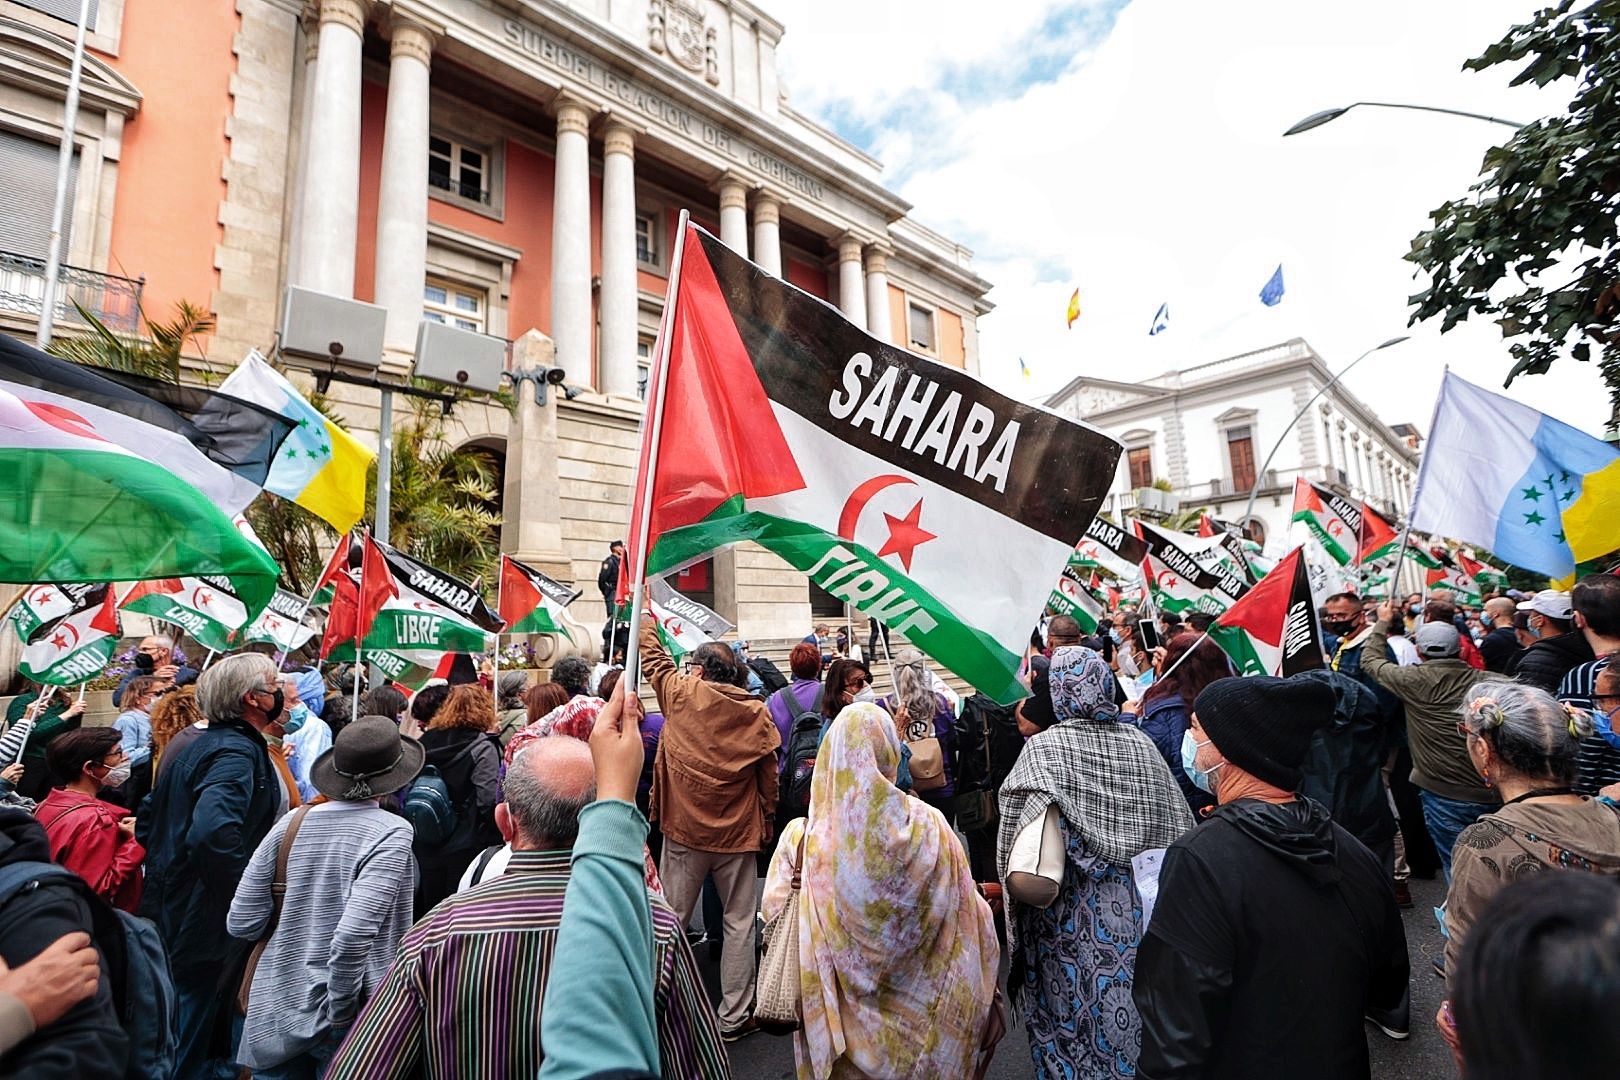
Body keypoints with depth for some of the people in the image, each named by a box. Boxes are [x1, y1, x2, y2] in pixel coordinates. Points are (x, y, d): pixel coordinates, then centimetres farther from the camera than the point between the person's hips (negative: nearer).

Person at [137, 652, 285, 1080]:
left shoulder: (198, 744, 7)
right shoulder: (238, 750, -24)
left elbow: (147, 821, 16)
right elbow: (213, 832, -39)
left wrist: (168, 870, 19)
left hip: (171, 912, 10)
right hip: (206, 928, -10)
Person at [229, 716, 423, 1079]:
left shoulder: (291, 823, -5)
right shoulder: (390, 833, -20)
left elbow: (241, 924, -2)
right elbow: (354, 934, -26)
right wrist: (341, 1013, -12)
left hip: (275, 1009, 5)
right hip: (349, 1022, -4)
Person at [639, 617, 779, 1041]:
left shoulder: (680, 694, -9)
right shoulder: (756, 712, -6)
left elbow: (653, 659, 9)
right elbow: (768, 780, -1)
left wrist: (646, 621, 25)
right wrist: (765, 827, 13)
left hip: (684, 830, 0)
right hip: (737, 833, 1)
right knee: (739, 923, 12)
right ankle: (733, 1017, 21)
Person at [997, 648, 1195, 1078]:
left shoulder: (1042, 748, -18)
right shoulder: (1141, 744, -5)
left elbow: (1015, 832, -20)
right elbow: (1175, 824, 3)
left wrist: (1011, 885, -5)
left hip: (1066, 909, -4)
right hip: (1129, 902, 4)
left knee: (1068, 1010, 14)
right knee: (1123, 1007, 22)